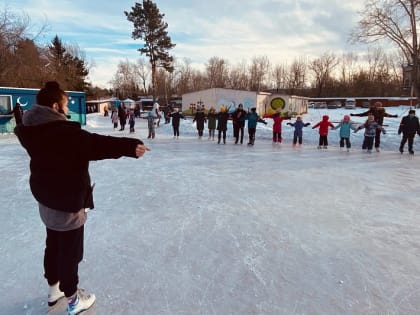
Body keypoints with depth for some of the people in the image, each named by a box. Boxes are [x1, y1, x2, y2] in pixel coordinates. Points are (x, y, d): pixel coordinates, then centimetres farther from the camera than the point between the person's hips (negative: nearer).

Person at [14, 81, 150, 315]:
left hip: (47, 199, 9)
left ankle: (54, 288, 45)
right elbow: (98, 144, -38)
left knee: (54, 245, 25)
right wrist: (131, 146, -44)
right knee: (70, 251, 8)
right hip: (68, 202, -9)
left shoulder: (33, 131, 0)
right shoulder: (64, 132, -27)